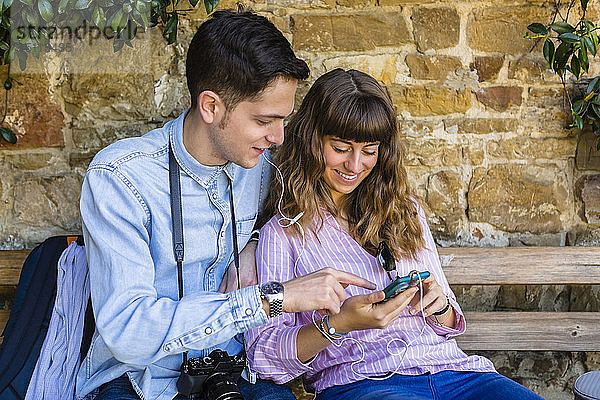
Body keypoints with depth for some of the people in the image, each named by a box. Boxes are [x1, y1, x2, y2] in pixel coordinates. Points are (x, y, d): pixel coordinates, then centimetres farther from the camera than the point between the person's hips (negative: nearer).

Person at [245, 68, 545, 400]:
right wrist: (338, 325, -19)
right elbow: (264, 359, -3)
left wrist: (439, 305, -2)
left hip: (451, 371, 6)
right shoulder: (284, 233, 4)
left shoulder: (405, 211, 20)